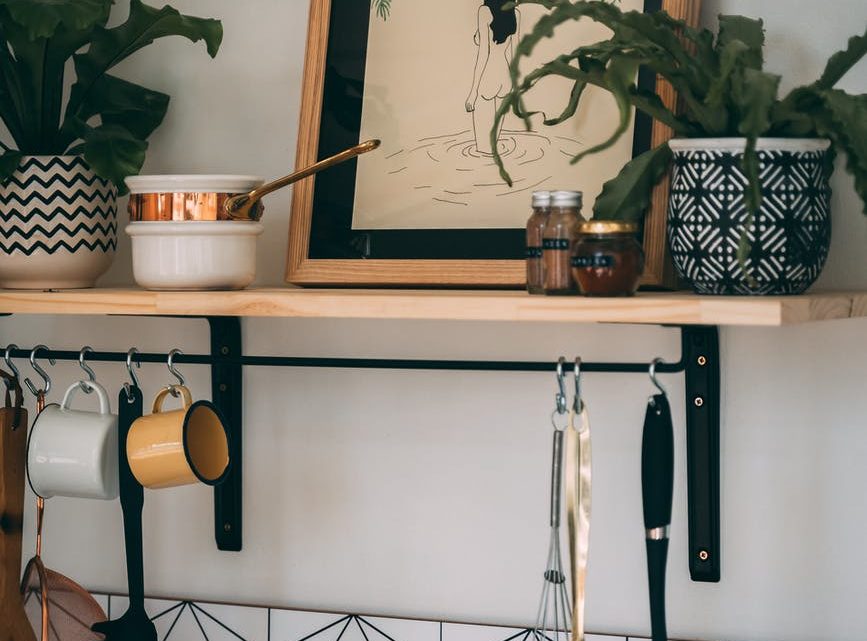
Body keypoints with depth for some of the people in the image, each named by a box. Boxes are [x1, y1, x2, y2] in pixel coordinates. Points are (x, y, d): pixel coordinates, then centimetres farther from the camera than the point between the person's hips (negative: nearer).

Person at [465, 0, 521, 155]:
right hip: (504, 78, 7)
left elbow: (483, 54, -18)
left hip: (486, 79, -7)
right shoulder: (515, 13, 3)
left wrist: (473, 91, -13)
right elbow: (512, 52, 10)